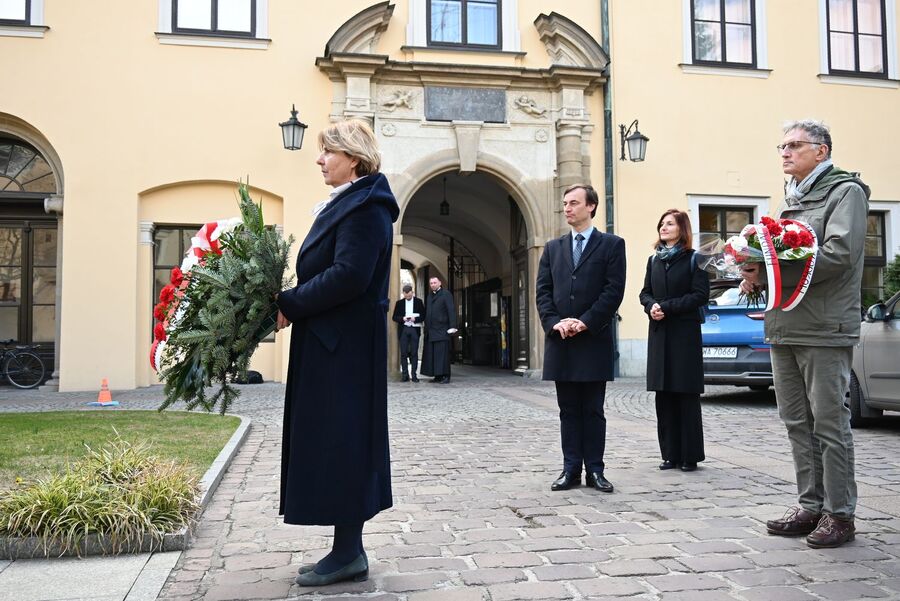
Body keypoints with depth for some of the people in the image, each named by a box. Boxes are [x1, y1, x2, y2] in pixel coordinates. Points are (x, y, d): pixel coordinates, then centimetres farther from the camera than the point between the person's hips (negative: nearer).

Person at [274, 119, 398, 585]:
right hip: (332, 344, 10)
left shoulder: (363, 207, -13)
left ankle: (348, 554, 7)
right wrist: (292, 303, 1)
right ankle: (347, 549, 21)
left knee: (339, 442, -4)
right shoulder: (345, 203, 17)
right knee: (336, 442, 12)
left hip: (345, 347, -10)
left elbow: (348, 276, -24)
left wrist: (288, 306, -17)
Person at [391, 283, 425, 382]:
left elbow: (423, 316, 3)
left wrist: (415, 319, -15)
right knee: (403, 352, -1)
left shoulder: (419, 302, 7)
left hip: (414, 329, -1)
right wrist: (402, 318, -11)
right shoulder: (399, 303, 10)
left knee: (414, 353, -1)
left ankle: (414, 374, 2)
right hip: (403, 329, 1)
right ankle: (405, 374, 4)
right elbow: (394, 317, 8)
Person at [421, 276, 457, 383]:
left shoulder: (446, 294, -1)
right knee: (431, 354, 5)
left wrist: (452, 326, -17)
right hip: (430, 331, 7)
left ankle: (445, 376, -4)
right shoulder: (430, 297, 20)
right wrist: (426, 327, 13)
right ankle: (437, 376, 10)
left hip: (441, 330, -7)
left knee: (442, 353, -8)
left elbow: (451, 311, -8)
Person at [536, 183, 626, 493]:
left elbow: (614, 290, -6)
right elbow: (542, 290, 8)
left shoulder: (611, 245, 3)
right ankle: (571, 469, 14)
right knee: (568, 410, 8)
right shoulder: (553, 248, 14)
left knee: (593, 410, 3)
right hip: (560, 340, 4)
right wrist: (554, 322, -8)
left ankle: (595, 470, 11)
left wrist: (585, 322, -14)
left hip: (594, 340, -3)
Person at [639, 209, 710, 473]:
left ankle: (689, 456, 6)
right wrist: (651, 307, -7)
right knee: (664, 396, 5)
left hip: (685, 334, -5)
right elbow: (645, 292, 15)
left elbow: (700, 295, -9)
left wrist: (667, 307, -14)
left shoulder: (693, 259, -1)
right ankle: (670, 454, 12)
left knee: (687, 397, -2)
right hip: (659, 334, 5)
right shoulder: (654, 260, 15)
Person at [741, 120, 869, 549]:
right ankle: (811, 505, 19)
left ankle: (839, 513, 7)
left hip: (824, 331, -7)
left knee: (830, 423, -2)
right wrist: (756, 273, 0)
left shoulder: (846, 192, -2)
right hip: (784, 328, 8)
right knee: (797, 422, 10)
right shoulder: (790, 200, 21)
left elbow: (839, 254, -17)